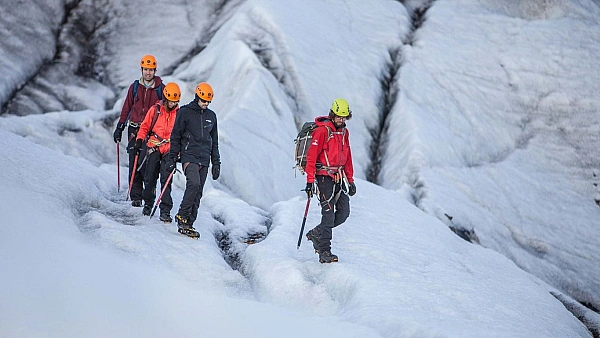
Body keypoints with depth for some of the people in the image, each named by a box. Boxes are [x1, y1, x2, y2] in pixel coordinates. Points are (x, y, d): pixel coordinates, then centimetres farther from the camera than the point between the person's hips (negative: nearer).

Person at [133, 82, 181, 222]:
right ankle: (148, 203, 27)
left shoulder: (179, 113, 3)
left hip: (169, 150, -1)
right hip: (154, 148, 1)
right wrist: (139, 141, -1)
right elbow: (145, 127, 8)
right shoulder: (155, 110, 0)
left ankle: (165, 211, -6)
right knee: (150, 178, 6)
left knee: (166, 179, -7)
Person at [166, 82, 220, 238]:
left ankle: (188, 224, 5)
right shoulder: (184, 112, 0)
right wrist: (172, 158, -3)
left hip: (204, 160, 5)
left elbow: (214, 141, 21)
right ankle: (182, 216, -13)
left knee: (198, 193, 1)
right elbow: (175, 137, 2)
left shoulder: (211, 116, 15)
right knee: (194, 184, -25)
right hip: (189, 157, -5)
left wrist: (216, 163, 16)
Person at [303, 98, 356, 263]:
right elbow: (311, 156, -14)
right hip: (324, 176, -7)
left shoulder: (344, 132, 13)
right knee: (329, 213, -10)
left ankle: (316, 233, 22)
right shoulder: (322, 131, -11)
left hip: (339, 177, 7)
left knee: (344, 212, 3)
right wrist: (310, 180, -19)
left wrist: (350, 180, 18)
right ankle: (324, 253, -6)